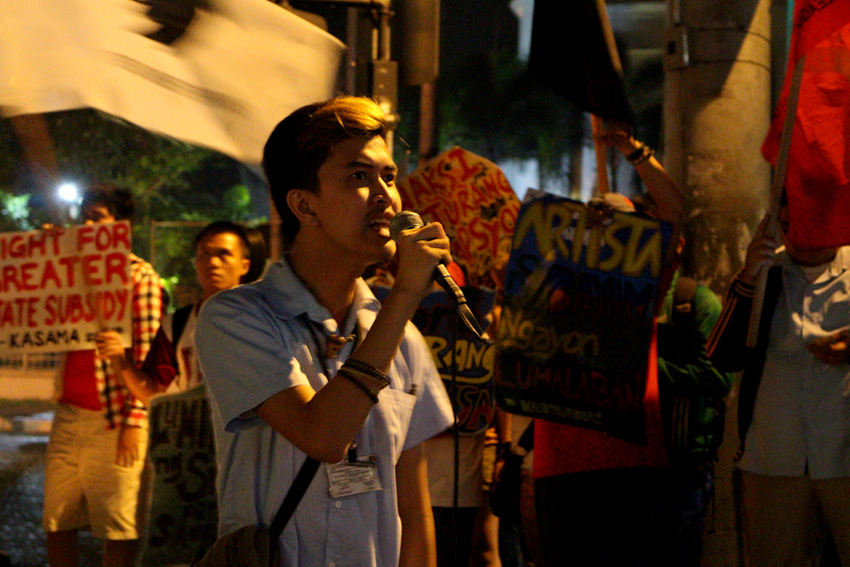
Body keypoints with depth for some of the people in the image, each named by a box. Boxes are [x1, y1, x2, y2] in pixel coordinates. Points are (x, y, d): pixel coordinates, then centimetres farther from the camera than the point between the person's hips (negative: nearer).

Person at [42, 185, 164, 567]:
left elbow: (147, 355, -9)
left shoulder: (140, 275, -4)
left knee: (118, 527, -3)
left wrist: (135, 421, -16)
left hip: (113, 417, -7)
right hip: (69, 414, 7)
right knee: (57, 523, 7)